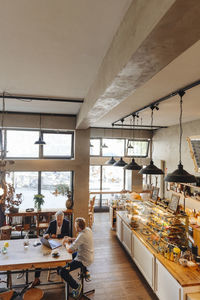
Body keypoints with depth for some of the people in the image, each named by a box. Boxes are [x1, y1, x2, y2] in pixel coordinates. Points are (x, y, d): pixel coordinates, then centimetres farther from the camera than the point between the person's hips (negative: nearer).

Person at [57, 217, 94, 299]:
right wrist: (70, 239, 2)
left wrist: (66, 243, -8)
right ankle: (84, 270, 36)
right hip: (89, 256, 9)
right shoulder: (88, 229, -5)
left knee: (62, 272, -10)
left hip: (83, 260, -9)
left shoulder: (82, 235, -32)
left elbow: (70, 250, -28)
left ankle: (76, 286, 5)